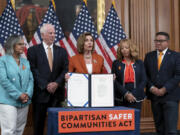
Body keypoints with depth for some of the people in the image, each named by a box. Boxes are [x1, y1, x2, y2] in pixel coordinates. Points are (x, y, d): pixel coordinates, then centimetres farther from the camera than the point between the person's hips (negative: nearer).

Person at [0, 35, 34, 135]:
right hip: (8, 101, -6)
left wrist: (28, 94, -9)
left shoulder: (26, 62, 15)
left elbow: (31, 79, 9)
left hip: (24, 102, 6)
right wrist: (18, 95, -16)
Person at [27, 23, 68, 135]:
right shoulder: (33, 50, 2)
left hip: (57, 92, 2)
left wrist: (57, 83, -12)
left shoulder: (62, 51, 11)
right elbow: (33, 70, -6)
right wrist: (45, 85, -14)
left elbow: (65, 70, 4)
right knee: (38, 124, 5)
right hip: (40, 92, -2)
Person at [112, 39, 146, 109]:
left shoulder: (139, 63, 8)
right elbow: (115, 81, -2)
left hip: (136, 99, 1)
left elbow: (143, 80, 2)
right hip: (120, 99, 0)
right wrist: (126, 94, -14)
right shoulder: (116, 63, 5)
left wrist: (134, 94, -10)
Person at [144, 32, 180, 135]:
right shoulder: (149, 56, 11)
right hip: (154, 95, 4)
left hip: (170, 96, -3)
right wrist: (151, 88, -8)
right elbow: (145, 75, 8)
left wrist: (164, 89, -13)